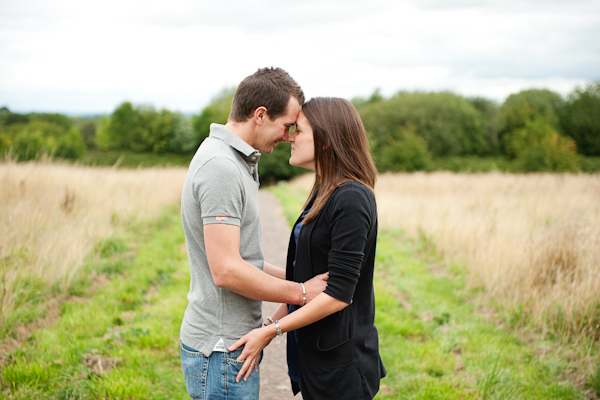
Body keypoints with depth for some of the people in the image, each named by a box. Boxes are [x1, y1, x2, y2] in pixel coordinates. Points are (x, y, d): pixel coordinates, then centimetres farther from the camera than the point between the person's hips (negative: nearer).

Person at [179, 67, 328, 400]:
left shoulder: (234, 161, 13)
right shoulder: (221, 167, -20)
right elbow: (227, 271, -25)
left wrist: (294, 278, 10)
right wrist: (301, 292, -15)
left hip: (231, 343, 10)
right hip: (221, 350, -10)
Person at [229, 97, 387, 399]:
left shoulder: (351, 199, -20)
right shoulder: (323, 193, 10)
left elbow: (338, 295, -23)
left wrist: (272, 330, -17)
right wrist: (272, 321, 9)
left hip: (340, 361, -9)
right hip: (315, 353, 9)